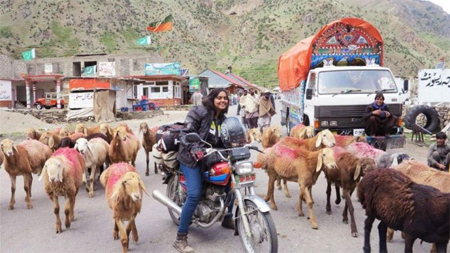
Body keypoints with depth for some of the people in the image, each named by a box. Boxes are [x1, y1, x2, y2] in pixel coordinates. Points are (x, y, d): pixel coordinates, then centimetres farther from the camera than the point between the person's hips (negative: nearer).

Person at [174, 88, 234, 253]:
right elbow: (186, 133, -16)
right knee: (195, 194, -23)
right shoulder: (198, 112, -9)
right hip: (192, 157, -7)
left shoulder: (223, 120, 13)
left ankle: (228, 219, 32)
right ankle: (180, 238, -13)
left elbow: (224, 142, 14)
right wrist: (194, 148, -33)